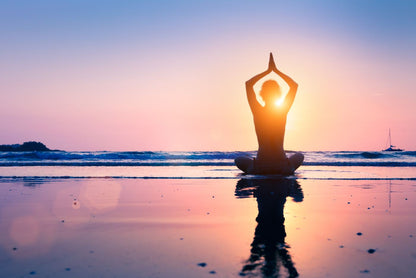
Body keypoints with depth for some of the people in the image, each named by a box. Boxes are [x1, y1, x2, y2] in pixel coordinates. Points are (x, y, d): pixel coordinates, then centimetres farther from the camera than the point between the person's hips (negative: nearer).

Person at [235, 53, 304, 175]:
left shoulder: (257, 112, -6)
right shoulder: (283, 111, -4)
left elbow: (248, 84, 5)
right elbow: (294, 85, 10)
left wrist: (268, 70, 8)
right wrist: (276, 70, 10)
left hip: (259, 168, -1)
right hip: (283, 167, 1)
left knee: (239, 160, 30)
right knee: (299, 155, 34)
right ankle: (288, 170, 19)